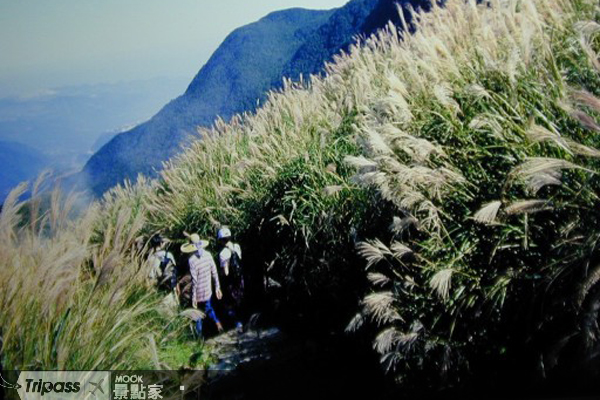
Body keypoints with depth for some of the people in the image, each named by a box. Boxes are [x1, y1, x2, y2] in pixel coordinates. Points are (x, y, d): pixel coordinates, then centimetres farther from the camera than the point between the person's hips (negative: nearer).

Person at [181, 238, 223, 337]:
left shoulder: (192, 260, -23)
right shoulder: (208, 255, -8)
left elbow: (194, 280, -21)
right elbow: (214, 273, -1)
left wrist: (193, 297, -13)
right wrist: (217, 288, 10)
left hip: (198, 293, -4)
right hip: (208, 290, 4)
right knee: (208, 307, 29)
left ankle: (199, 334, 27)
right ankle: (217, 322, 13)